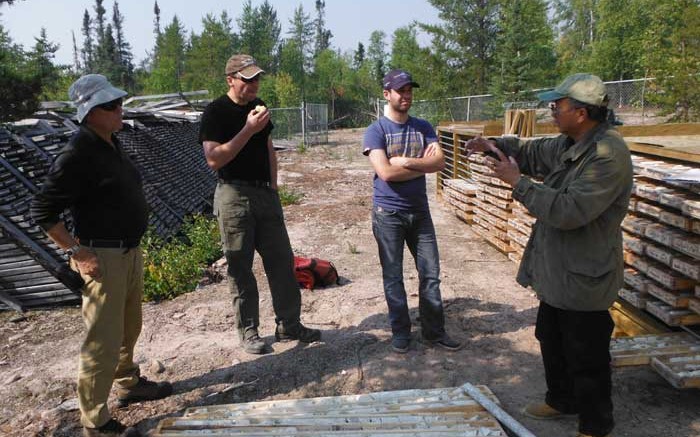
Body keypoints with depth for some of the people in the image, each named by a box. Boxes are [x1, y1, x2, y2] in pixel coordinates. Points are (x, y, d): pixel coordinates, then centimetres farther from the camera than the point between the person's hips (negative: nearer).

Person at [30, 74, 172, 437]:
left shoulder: (111, 144, 9)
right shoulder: (78, 154, -18)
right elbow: (42, 210, -18)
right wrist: (77, 251, -19)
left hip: (130, 251, 9)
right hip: (103, 257, -9)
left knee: (129, 328, 23)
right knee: (103, 340, -1)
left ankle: (128, 384, 43)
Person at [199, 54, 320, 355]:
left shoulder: (258, 106, 12)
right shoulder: (216, 112, -9)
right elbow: (214, 159, -19)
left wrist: (273, 186, 11)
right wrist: (249, 129, -21)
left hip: (265, 194, 7)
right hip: (234, 197, -6)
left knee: (282, 261, 7)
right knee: (240, 267, 2)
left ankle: (288, 325, 19)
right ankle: (248, 331, 16)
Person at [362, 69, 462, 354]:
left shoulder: (423, 128, 7)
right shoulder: (376, 131, -6)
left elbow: (440, 161, -7)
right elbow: (386, 172, -19)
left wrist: (406, 162, -18)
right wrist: (423, 165, -10)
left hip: (420, 211, 4)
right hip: (388, 213, -4)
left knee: (430, 274, 8)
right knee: (393, 276, 7)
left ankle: (434, 331, 21)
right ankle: (400, 331, 22)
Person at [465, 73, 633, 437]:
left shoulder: (609, 155, -25)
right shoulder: (569, 145, 4)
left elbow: (569, 210, -32)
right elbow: (532, 152, 21)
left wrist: (517, 181, -25)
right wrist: (496, 146, 3)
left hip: (584, 278, -10)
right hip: (558, 270, 10)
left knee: (586, 359, 7)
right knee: (551, 340, 25)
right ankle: (561, 400, 47)